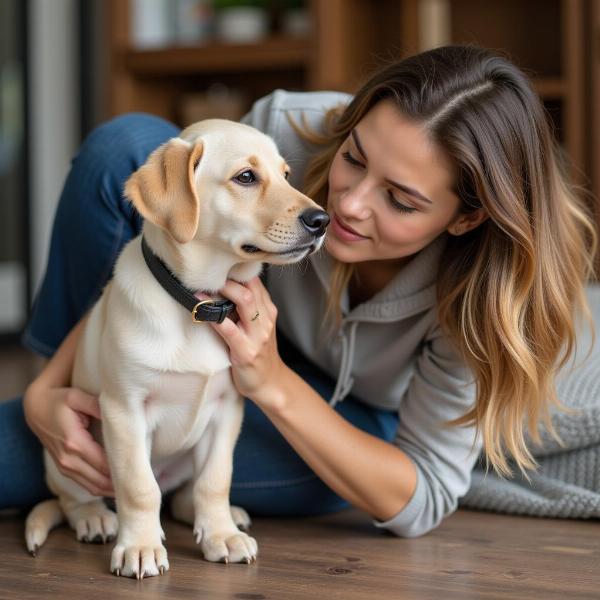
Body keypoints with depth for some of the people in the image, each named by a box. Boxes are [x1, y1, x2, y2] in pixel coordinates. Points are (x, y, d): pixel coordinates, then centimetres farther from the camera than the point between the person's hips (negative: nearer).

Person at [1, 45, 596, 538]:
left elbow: (421, 502, -28)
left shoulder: (487, 295, -34)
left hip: (361, 424, -3)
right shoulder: (289, 130, -31)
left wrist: (272, 383, -41)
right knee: (126, 144, -26)